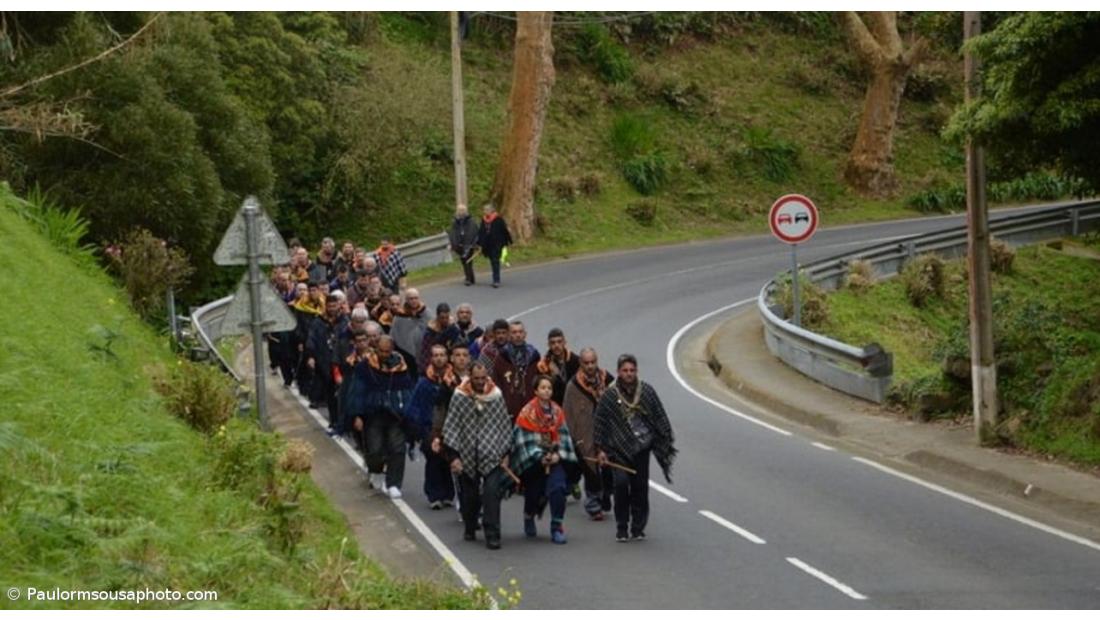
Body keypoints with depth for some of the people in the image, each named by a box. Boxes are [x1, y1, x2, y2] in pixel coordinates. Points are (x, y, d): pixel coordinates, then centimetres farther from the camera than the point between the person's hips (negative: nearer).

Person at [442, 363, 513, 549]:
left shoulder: (497, 396, 1)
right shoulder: (459, 397, -3)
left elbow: (506, 425, 9)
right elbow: (450, 427, -2)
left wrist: (507, 453, 7)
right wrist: (453, 455, -7)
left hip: (492, 456, -1)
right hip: (467, 456, 1)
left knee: (492, 495, -11)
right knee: (469, 496, 11)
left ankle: (492, 535, -10)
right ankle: (470, 528, 32)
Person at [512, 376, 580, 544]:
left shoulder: (557, 412, 7)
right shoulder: (527, 413, -6)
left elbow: (563, 436, 8)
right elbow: (524, 440, -10)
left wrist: (558, 454, -9)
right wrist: (540, 457, -18)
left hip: (555, 460, 2)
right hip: (533, 462, -2)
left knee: (558, 488, -19)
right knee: (534, 493, 6)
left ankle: (557, 528, -13)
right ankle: (529, 517, 41)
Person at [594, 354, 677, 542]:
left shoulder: (647, 391, 3)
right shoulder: (609, 396, -3)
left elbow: (659, 418, 10)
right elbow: (600, 423, 2)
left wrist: (666, 441, 7)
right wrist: (600, 450, -1)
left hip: (642, 447, 2)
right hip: (619, 449, -2)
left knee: (640, 486, 3)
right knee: (621, 483, -15)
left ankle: (638, 528, 16)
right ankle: (621, 528, -3)